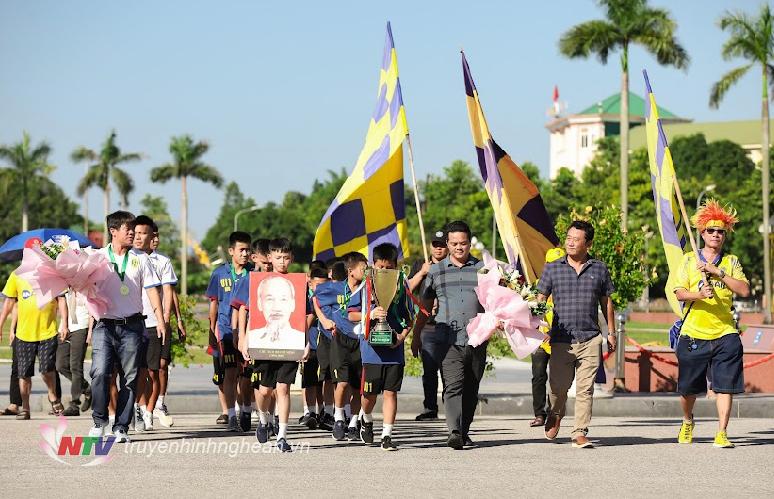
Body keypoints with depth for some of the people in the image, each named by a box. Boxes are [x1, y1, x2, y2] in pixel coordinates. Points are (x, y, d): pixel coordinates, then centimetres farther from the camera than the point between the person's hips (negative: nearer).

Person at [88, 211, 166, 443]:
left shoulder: (140, 259, 10)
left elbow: (152, 290, 8)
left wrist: (160, 320, -1)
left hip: (131, 325, 2)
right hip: (104, 324, -2)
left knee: (130, 378, 0)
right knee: (100, 373, -15)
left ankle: (121, 427, 6)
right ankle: (99, 421, 1)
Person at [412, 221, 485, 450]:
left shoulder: (483, 269, 10)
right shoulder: (436, 271, 11)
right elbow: (425, 307, 17)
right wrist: (416, 336, 15)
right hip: (449, 340, -2)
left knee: (471, 389, 8)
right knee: (453, 386, -16)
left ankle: (464, 432, 20)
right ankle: (454, 432, -25)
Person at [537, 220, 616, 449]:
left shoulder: (599, 269, 9)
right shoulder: (552, 269, 5)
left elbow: (606, 302, 17)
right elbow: (540, 301, 7)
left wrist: (611, 332, 17)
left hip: (590, 339, 0)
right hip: (561, 339, 0)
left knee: (585, 388, -4)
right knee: (558, 386, 5)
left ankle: (580, 433, 1)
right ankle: (555, 416, 35)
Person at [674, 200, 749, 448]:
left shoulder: (731, 262, 8)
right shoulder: (689, 259, 7)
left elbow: (744, 290, -6)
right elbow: (679, 292, -1)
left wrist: (718, 272, -13)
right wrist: (698, 295, -21)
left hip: (724, 335, 0)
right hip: (693, 335, 0)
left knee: (725, 386, -9)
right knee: (688, 388, 10)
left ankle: (721, 434, -5)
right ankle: (688, 422, 37)